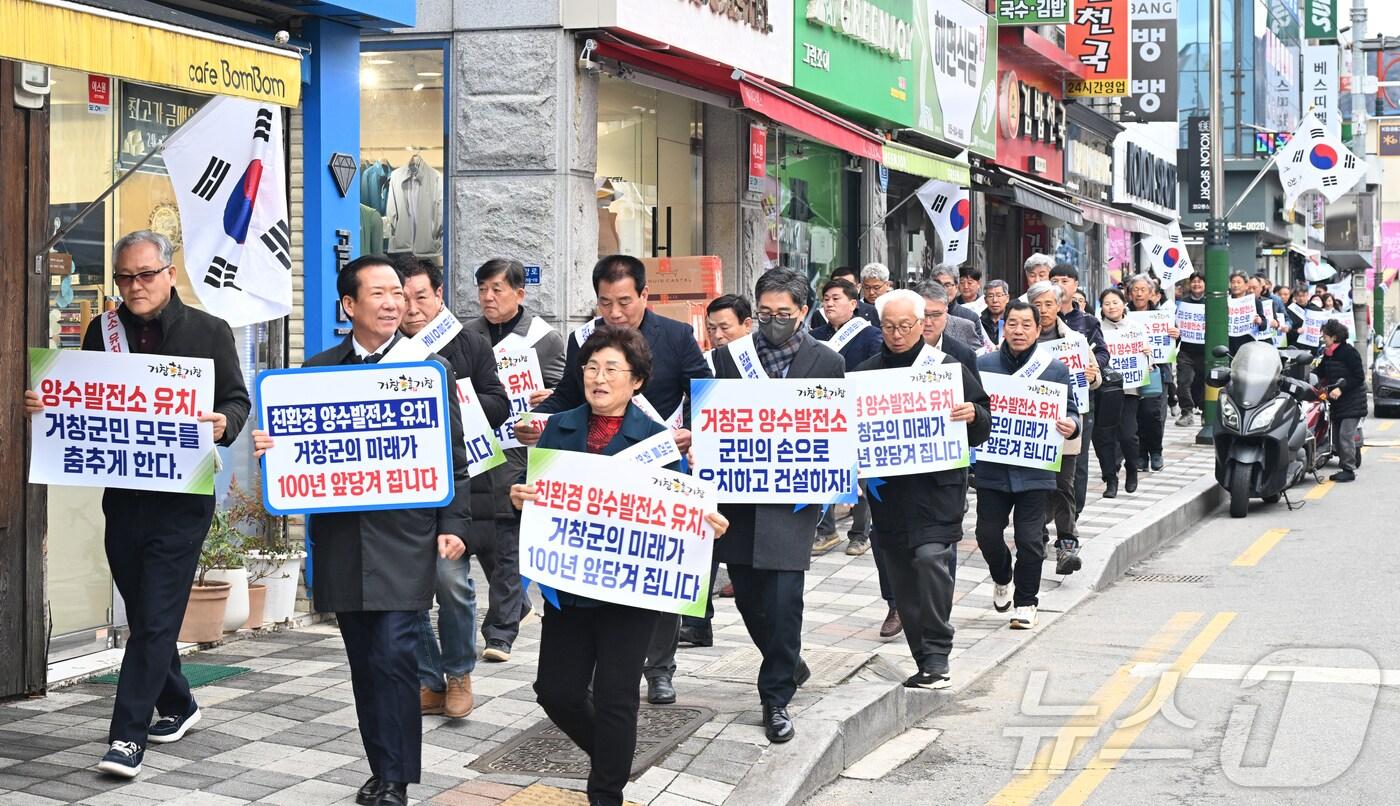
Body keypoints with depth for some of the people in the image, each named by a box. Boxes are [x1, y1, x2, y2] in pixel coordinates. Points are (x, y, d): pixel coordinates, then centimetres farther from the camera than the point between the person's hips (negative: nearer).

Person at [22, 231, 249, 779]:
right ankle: (177, 706, 33)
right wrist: (40, 405, -7)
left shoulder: (209, 332, -1)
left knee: (155, 617, -7)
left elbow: (237, 400, 2)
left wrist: (224, 424, -20)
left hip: (181, 500, -4)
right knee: (144, 614, 14)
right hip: (122, 495, 5)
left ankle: (128, 735, -6)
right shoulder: (103, 331, 9)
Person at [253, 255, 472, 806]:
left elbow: (453, 456, 3)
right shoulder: (317, 369, 10)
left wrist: (453, 526, -6)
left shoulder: (431, 368, 4)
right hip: (342, 539, 3)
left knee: (393, 657, -10)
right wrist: (269, 449, -10)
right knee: (364, 662, 10)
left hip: (404, 538, -3)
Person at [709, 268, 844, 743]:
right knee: (747, 595, 11)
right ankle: (788, 666, 36)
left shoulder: (827, 363, 2)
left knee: (783, 599, -8)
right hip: (739, 496, 3)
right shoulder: (729, 356, 6)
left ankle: (776, 698, 5)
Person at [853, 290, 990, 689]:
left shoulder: (950, 368, 2)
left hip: (937, 485, -4)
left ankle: (936, 655, -11)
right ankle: (928, 661, 17)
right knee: (902, 574, 6)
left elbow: (983, 427, 6)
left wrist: (973, 415, -17)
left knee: (930, 557, -20)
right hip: (887, 488, 4)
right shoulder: (866, 373, 10)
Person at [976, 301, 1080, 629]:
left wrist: (1070, 426, -15)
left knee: (1029, 539, 0)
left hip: (1034, 469, -1)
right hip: (992, 468, 1)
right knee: (988, 534, 6)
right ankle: (1002, 578, 37)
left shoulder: (1055, 370, 3)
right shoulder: (983, 365, 3)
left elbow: (1069, 412, 7)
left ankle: (1025, 602, 16)